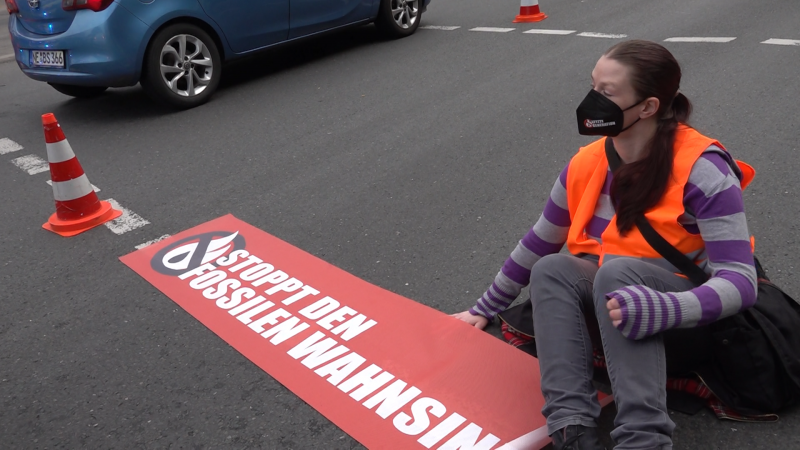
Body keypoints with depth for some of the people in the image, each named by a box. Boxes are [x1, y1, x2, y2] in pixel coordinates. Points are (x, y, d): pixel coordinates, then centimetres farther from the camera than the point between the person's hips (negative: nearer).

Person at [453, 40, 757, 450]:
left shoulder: (700, 169, -19)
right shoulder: (586, 165, -3)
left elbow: (740, 281, -22)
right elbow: (537, 246, 8)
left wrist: (661, 309, -41)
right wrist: (485, 309, 14)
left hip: (692, 326, -4)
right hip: (612, 316, 5)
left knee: (617, 270, -34)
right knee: (552, 269, -25)